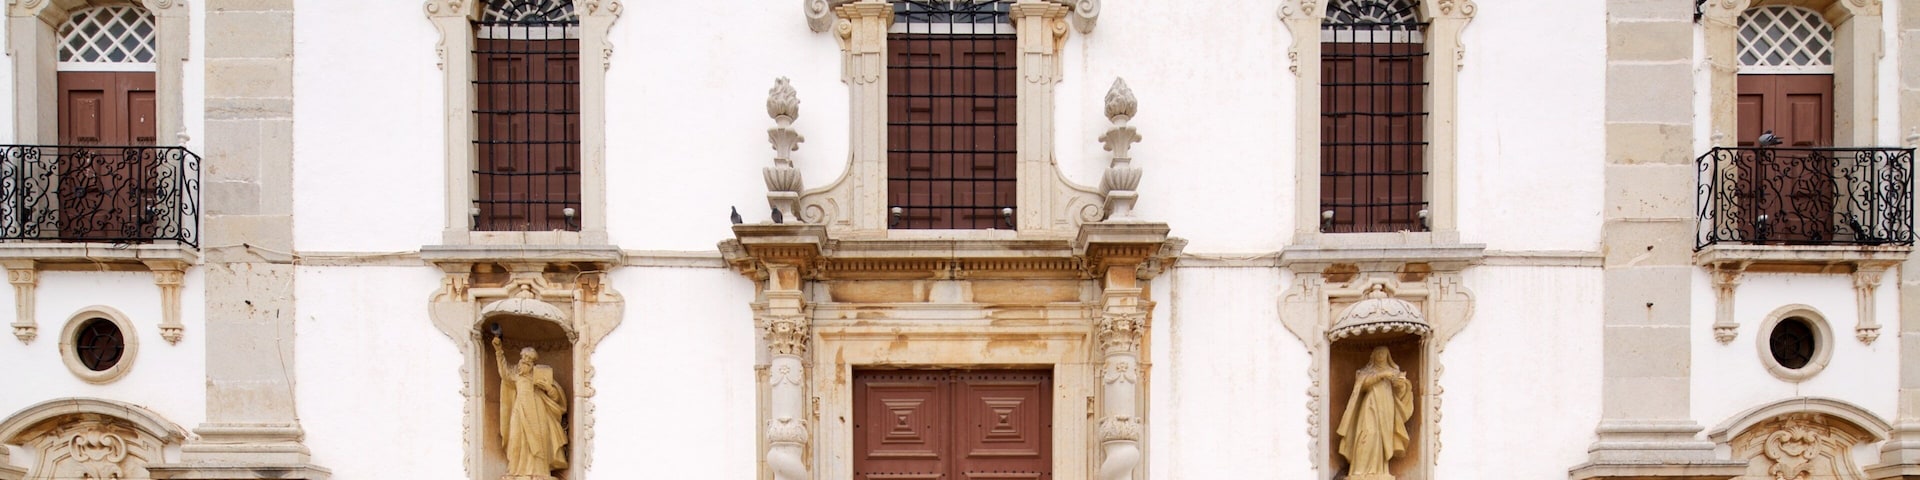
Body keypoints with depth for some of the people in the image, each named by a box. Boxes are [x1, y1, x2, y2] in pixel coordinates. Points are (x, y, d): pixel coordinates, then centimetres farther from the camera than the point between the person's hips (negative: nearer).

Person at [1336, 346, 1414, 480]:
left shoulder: (1393, 372, 18)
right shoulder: (1367, 371, 12)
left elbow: (1399, 393, 7)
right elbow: (1364, 383, -8)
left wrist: (1401, 384, -16)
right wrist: (1381, 375, -15)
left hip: (1387, 410, 3)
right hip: (1371, 408, -3)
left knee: (1384, 438, -6)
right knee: (1369, 437, -17)